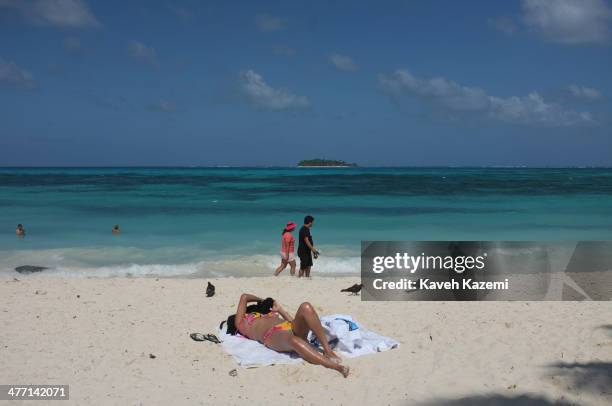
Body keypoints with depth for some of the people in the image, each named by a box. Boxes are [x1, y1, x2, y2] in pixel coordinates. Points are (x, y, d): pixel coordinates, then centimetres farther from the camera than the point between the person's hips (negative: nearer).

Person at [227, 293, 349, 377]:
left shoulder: (269, 315, 43)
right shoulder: (241, 322, 29)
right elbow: (244, 297, 28)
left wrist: (279, 309, 40)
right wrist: (261, 301, 43)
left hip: (292, 329, 6)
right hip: (273, 336, -6)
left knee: (305, 307, -25)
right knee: (290, 338, -42)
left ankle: (328, 350, -34)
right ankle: (332, 365, -55)